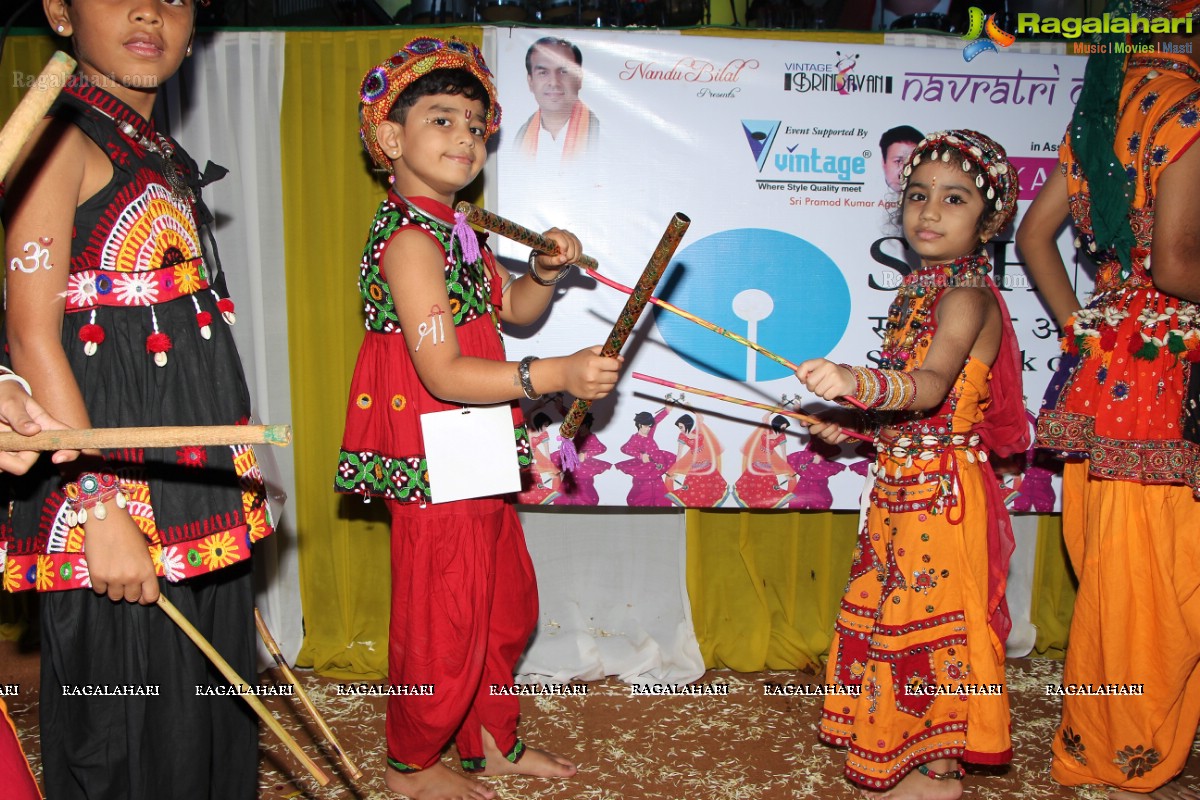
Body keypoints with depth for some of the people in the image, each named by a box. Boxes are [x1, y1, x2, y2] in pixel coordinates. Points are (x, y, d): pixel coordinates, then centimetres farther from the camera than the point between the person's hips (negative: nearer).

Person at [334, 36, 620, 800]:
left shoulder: (455, 232, 12)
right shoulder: (409, 239, -19)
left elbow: (513, 308, 23)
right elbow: (442, 373, -26)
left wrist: (547, 269, 2)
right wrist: (556, 374, -33)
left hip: (476, 458, 10)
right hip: (432, 463, -10)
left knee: (507, 604, 20)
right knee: (443, 620, 6)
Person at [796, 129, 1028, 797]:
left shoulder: (967, 297, -17)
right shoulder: (921, 288, 11)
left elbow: (932, 385, -36)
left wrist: (859, 381, -53)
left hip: (941, 489, -9)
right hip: (901, 483, 9)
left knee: (932, 619, 2)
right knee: (902, 614, 18)